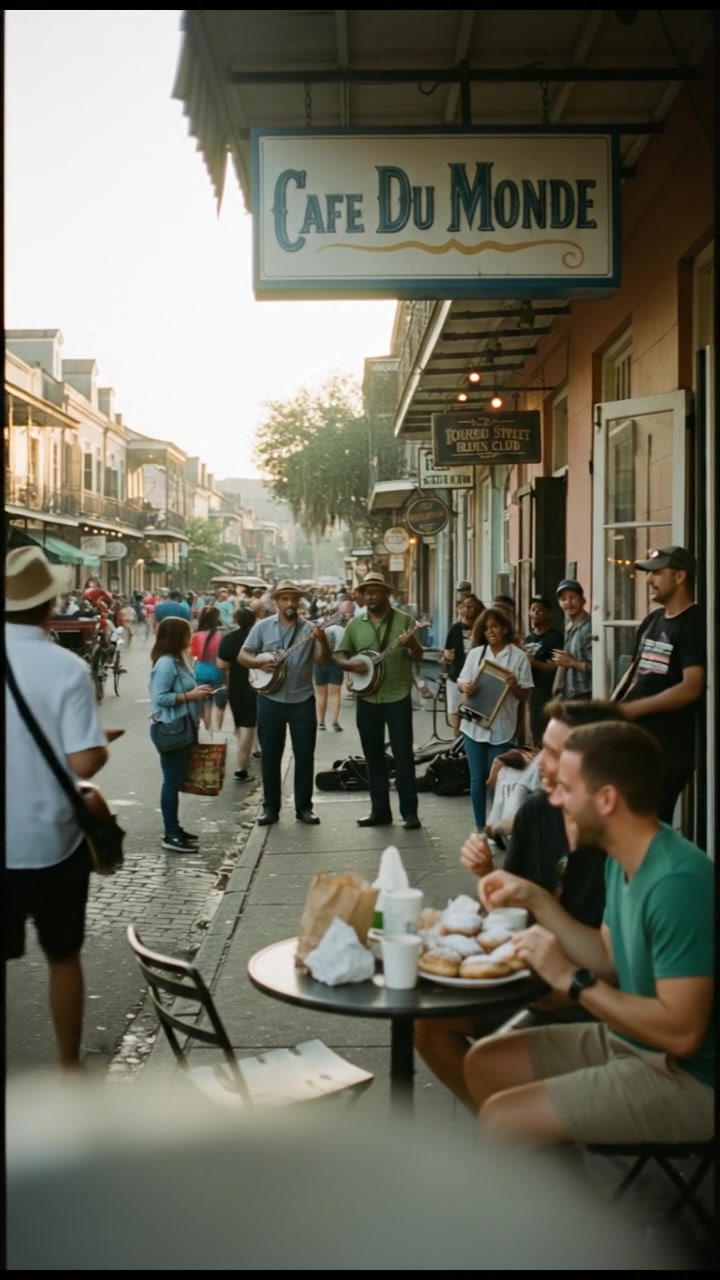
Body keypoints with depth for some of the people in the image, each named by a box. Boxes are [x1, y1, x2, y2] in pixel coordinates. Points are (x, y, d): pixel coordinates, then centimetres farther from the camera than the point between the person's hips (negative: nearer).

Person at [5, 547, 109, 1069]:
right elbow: (84, 763, -21)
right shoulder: (67, 668, -17)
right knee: (63, 957, 16)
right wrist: (104, 743, 0)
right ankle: (68, 1065, 29)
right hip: (54, 840, -2)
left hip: (8, 842, 2)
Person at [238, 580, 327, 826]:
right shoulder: (263, 626, 1)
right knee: (270, 755, 6)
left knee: (305, 754, 3)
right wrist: (259, 662, -17)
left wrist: (323, 642, -26)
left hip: (302, 700, 0)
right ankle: (270, 807, 17)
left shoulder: (309, 628, 1)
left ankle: (304, 807, 14)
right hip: (270, 700, 0)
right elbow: (242, 656, 3)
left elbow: (321, 660, -7)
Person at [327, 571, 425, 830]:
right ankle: (380, 810, 19)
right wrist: (350, 664, -13)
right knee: (373, 756, 10)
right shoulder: (355, 624, 6)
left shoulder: (403, 620, -3)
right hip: (367, 698, 4)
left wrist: (412, 645, -26)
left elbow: (417, 657, -5)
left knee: (403, 754, -3)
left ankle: (410, 812, 3)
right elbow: (338, 655, 8)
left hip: (398, 696, -4)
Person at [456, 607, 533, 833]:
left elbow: (525, 696, -2)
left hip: (501, 727, -2)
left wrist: (514, 687, -23)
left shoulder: (519, 657, -2)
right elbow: (461, 681, 8)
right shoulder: (475, 653, 6)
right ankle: (480, 827, 16)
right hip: (474, 724, 2)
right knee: (477, 778, 6)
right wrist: (464, 687, -15)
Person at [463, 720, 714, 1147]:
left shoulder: (679, 882, -29)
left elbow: (681, 1032, -29)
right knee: (484, 1064, 12)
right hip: (627, 1042, 9)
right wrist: (537, 900, 1)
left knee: (501, 1120, -16)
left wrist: (570, 979, -24)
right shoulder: (622, 859, 2)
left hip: (685, 1077, -9)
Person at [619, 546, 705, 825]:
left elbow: (691, 688, -21)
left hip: (670, 744, -8)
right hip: (637, 737, 8)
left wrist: (633, 708, -19)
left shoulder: (694, 625, -12)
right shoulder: (652, 621, 13)